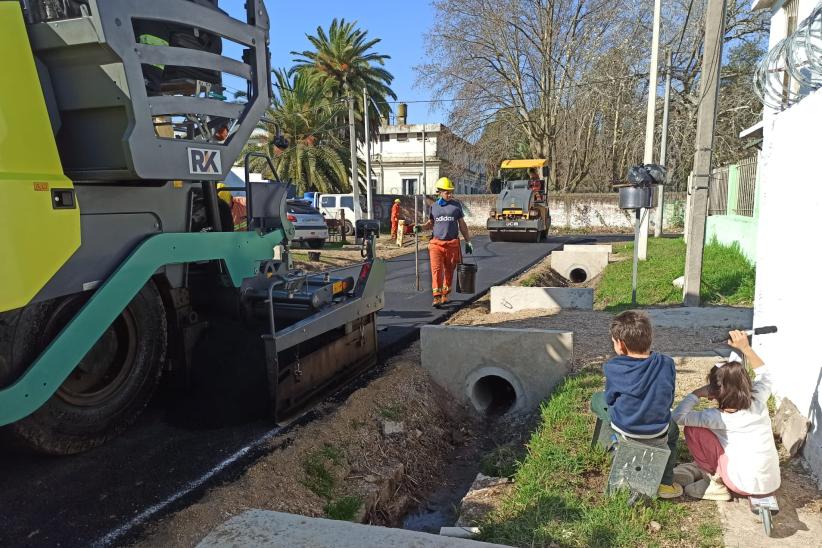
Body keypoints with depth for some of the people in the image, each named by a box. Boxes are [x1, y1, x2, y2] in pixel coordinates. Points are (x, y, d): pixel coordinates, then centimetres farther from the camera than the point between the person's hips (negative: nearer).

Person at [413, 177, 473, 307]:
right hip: (436, 243, 0)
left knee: (449, 270, 8)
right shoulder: (434, 206, 8)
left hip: (452, 243, 0)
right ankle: (437, 297, -12)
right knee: (436, 270, -12)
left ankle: (445, 295, 24)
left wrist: (468, 241, 9)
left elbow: (462, 225, 10)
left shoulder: (456, 205, 6)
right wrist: (420, 227, 1)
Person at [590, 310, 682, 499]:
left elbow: (610, 399, -3)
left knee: (597, 399, 23)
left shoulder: (613, 368, -19)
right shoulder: (667, 364, -13)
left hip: (623, 430, -1)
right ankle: (665, 482, 28)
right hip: (657, 437, 2)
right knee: (672, 429, 37)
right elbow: (669, 400, 0)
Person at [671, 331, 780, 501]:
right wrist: (745, 347, 7)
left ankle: (717, 482, 3)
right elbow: (764, 373, 16)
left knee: (693, 429, -6)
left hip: (746, 485, -7)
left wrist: (698, 393, -10)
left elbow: (678, 416, -19)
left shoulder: (720, 418, -19)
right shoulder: (758, 399, -5)